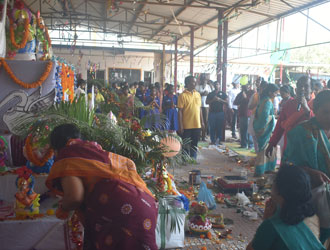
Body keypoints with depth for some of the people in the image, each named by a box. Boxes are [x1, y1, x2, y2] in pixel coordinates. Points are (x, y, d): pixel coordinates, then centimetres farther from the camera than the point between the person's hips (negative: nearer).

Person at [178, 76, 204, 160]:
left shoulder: (198, 94, 10)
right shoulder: (183, 95, -8)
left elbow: (200, 109, 15)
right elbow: (180, 111, -10)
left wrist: (202, 121, 11)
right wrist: (180, 125, -13)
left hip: (197, 125, 5)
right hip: (187, 125, -5)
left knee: (194, 144, 12)